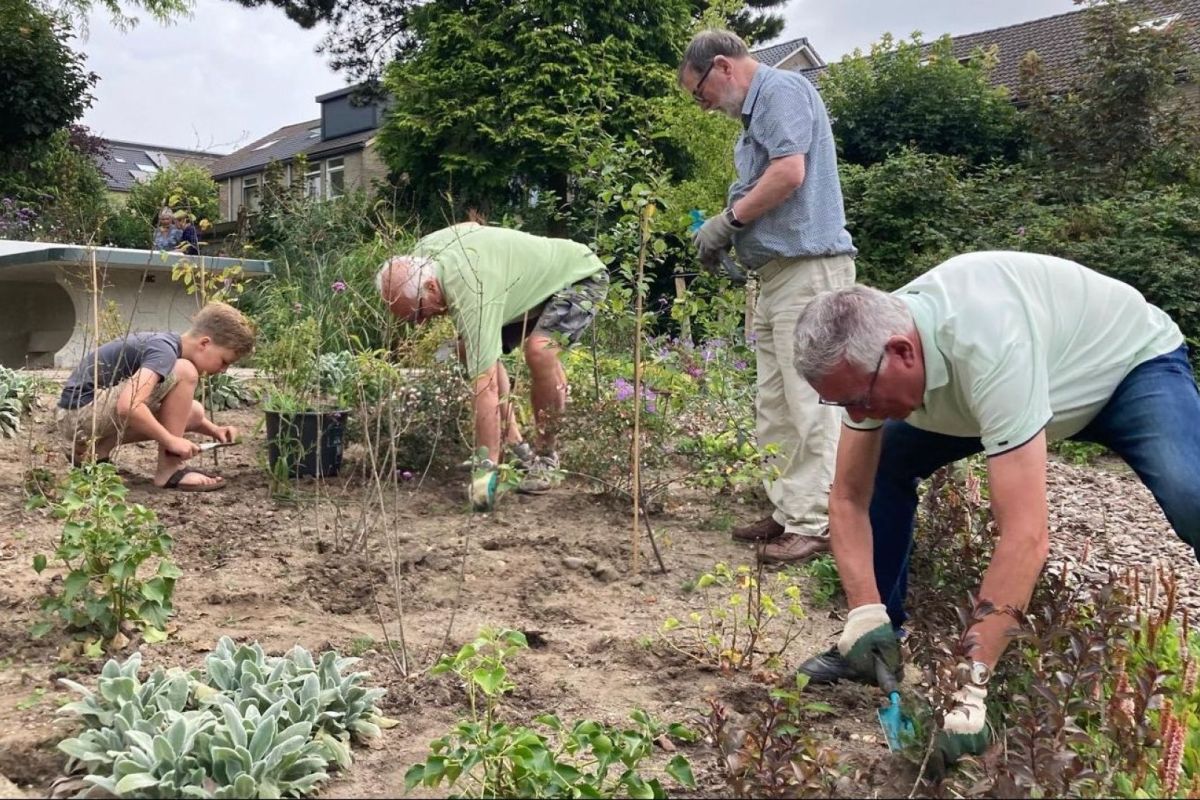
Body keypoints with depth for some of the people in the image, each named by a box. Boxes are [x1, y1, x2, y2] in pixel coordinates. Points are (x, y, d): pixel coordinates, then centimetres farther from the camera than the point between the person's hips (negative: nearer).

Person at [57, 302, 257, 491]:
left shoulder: (168, 345, 10)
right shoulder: (164, 351, -19)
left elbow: (181, 411, 23)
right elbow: (128, 406, -34)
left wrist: (214, 430, 7)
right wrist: (171, 440, -24)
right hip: (80, 412, -10)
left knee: (194, 413, 9)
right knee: (184, 373, -19)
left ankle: (95, 448, 9)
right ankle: (169, 470, -13)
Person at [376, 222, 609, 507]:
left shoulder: (470, 295, -40)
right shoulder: (424, 251, -15)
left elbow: (485, 387, -42)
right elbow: (471, 225, 9)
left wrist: (486, 469, -41)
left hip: (581, 275, -9)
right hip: (533, 278, 9)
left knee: (539, 349, -34)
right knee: (473, 349, -4)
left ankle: (545, 457, -14)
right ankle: (515, 446, 3)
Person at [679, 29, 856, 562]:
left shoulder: (782, 90, -7)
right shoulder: (756, 110, 23)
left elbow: (790, 173, -20)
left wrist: (729, 218, -9)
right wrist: (724, 232, 7)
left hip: (807, 267, -10)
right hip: (776, 272, 11)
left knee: (807, 403, -9)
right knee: (774, 405, 11)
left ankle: (813, 524, -5)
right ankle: (787, 509, 18)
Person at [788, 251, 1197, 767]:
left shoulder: (988, 349, -44)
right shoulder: (869, 351, -22)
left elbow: (1026, 537, -46)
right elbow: (849, 497, -15)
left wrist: (969, 684, -47)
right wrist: (866, 617, -28)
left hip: (1133, 361, -6)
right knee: (883, 464, -4)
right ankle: (874, 650, 9)